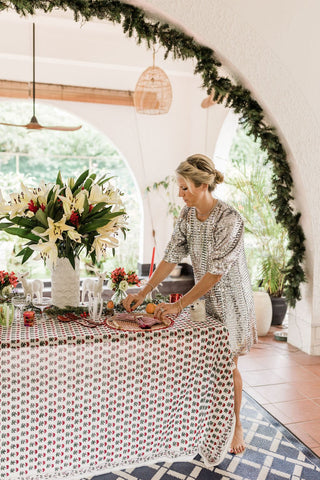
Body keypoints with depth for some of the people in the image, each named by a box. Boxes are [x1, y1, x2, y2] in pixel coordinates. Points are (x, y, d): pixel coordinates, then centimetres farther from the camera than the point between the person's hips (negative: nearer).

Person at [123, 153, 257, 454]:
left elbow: (216, 271, -26)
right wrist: (143, 293, -6)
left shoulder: (229, 219, -25)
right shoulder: (188, 215, -4)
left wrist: (180, 304, -26)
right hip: (205, 297, 6)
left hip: (230, 299, -5)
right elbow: (172, 257, -1)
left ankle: (235, 424, 27)